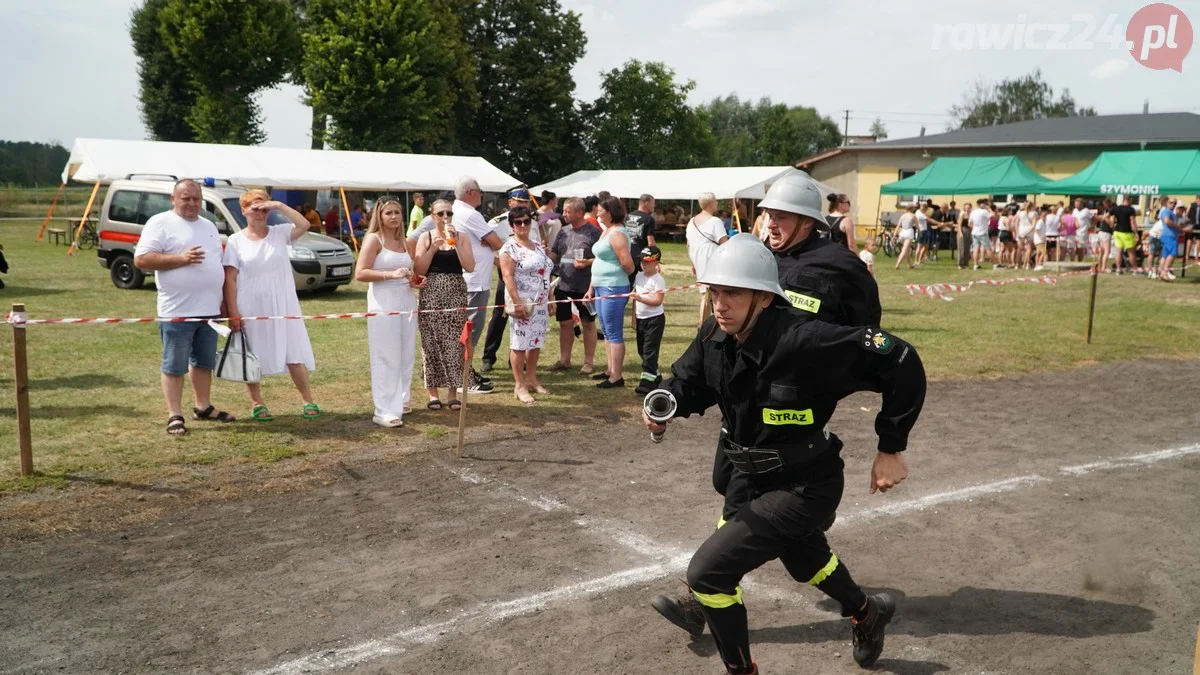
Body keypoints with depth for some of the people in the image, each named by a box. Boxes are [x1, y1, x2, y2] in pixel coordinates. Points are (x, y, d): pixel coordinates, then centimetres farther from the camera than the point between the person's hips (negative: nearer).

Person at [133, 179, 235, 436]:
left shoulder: (208, 226, 16)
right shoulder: (160, 223, -6)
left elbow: (218, 264, 22)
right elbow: (141, 259, -14)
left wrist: (224, 301, 16)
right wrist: (180, 258, -23)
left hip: (209, 309, 7)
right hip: (177, 311, -7)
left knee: (205, 362, 16)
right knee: (174, 366, 1)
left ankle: (203, 406, 28)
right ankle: (174, 415, 7)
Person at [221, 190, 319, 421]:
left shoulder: (279, 233, 4)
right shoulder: (235, 241, -1)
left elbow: (304, 225, -15)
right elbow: (230, 279, -4)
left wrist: (280, 206, -17)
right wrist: (232, 312, -10)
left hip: (283, 305, 1)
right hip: (251, 308, -1)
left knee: (294, 353, 2)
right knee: (253, 357, 8)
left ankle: (308, 400, 11)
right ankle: (256, 403, 22)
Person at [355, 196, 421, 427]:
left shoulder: (404, 242, 17)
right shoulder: (373, 239, -3)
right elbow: (360, 273, -12)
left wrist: (415, 279, 11)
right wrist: (391, 274, -22)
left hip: (407, 300, 7)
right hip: (383, 301, -7)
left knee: (406, 355, 10)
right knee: (386, 358, -7)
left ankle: (400, 401, 24)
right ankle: (385, 411, -5)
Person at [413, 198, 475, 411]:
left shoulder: (461, 237, 6)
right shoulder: (426, 237, 4)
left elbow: (470, 267, -6)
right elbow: (418, 271, -4)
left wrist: (456, 243, -13)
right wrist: (433, 248, -13)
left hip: (456, 294, 1)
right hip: (431, 294, -1)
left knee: (454, 343, 0)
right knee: (431, 342, 0)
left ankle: (452, 391, 9)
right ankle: (432, 392, 10)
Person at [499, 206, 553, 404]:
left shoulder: (538, 246, 15)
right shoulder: (509, 248, -8)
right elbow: (507, 276, -15)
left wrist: (551, 299, 17)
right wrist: (517, 302, -22)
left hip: (540, 304, 7)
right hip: (523, 304, -7)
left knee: (536, 343, 11)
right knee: (520, 344, -4)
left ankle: (531, 379, 23)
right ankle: (519, 385, 2)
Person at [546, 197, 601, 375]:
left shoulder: (593, 232, -9)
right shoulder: (563, 232, 8)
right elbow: (554, 256, 14)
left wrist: (588, 262, -23)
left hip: (585, 287, -5)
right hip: (564, 286, 5)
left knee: (588, 324, 6)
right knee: (565, 323, 11)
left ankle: (589, 362, 16)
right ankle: (564, 360, 22)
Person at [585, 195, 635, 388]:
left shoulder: (617, 234, -16)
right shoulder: (605, 231, 14)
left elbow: (628, 265, -20)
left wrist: (618, 278, 0)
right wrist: (591, 288, 19)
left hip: (614, 289, -10)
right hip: (601, 287, 10)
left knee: (614, 334, -4)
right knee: (606, 332, 17)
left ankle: (616, 377, 2)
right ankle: (610, 370, 27)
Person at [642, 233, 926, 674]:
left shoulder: (801, 341, -33)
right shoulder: (715, 336, -12)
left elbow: (901, 363, -28)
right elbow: (688, 381, 4)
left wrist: (891, 448, -21)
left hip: (805, 489, -8)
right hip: (762, 481, 8)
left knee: (707, 572, -13)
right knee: (804, 560, 34)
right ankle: (866, 614, 66)